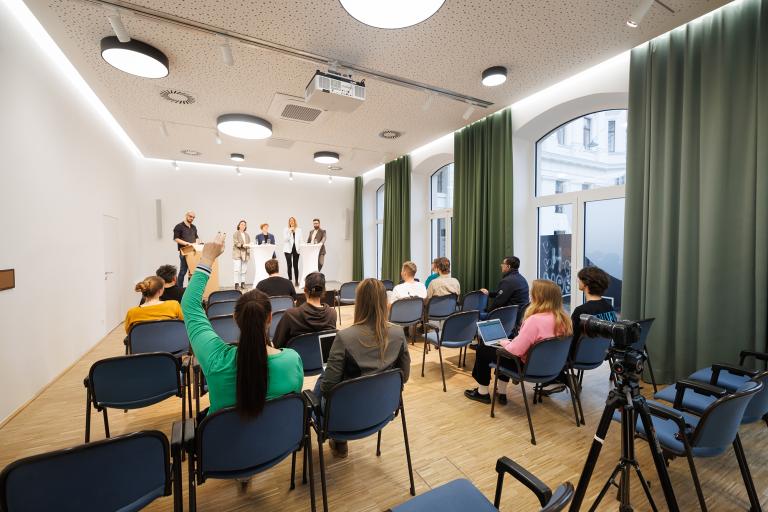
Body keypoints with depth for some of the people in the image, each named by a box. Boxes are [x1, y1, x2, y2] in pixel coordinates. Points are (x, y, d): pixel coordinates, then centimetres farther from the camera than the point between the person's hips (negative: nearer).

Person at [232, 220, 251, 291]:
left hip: (245, 254, 4)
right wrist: (243, 245, -22)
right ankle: (236, 284, -4)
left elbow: (249, 243, 13)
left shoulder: (247, 235, 17)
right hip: (237, 254, -4)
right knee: (237, 270, -7)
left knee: (244, 270, 3)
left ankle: (242, 283, 9)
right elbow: (236, 243, -8)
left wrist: (248, 253, 1)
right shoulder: (235, 234, 3)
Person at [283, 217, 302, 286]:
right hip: (288, 249, -1)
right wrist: (290, 231, -11)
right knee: (289, 265, -4)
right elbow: (285, 239, -5)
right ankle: (290, 280, 3)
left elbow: (300, 240, 10)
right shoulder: (286, 230, 5)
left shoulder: (299, 230, 11)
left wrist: (300, 248, -1)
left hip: (296, 249, 1)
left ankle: (296, 281, 4)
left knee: (295, 265, -1)